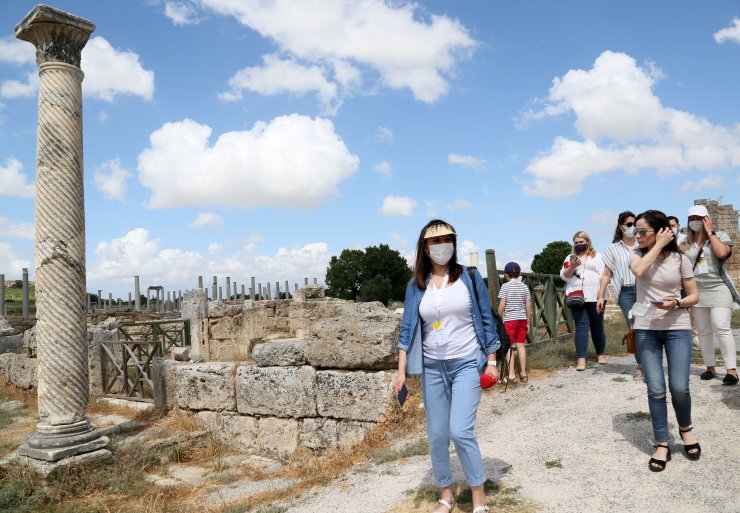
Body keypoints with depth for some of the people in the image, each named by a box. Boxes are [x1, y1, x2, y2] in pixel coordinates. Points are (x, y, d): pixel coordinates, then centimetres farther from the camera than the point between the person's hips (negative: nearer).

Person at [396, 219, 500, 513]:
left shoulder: (469, 277, -2)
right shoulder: (416, 285, 3)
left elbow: (485, 319, 2)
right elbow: (408, 329, 2)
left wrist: (491, 361, 0)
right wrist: (402, 370, -3)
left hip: (467, 363, -3)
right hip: (431, 367, 3)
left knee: (460, 431, -15)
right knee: (436, 435, 8)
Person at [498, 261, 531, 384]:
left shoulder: (505, 286, -6)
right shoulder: (524, 287, 6)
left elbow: (502, 306, -10)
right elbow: (528, 306, 5)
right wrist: (528, 323, 13)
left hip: (509, 319, -4)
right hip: (522, 319, 4)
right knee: (520, 345, 9)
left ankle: (511, 374, -2)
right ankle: (523, 373, 13)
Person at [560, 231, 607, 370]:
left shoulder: (597, 256, 9)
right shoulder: (570, 258, 14)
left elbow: (603, 275, 3)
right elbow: (564, 276, 5)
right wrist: (572, 267, -13)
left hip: (595, 297, 0)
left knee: (597, 326, 9)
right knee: (581, 326, -5)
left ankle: (601, 354, 26)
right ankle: (581, 359, -9)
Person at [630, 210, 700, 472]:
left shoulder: (680, 259, -1)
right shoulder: (638, 254, 2)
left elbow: (694, 295, 3)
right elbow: (639, 271, -23)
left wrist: (677, 303, -17)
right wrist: (658, 245, -16)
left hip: (677, 328, -1)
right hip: (645, 329, 1)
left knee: (679, 387, -6)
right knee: (656, 389, -2)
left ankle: (685, 428, 25)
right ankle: (662, 444, 11)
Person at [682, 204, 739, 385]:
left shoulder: (720, 235, 0)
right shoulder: (686, 242, 9)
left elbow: (722, 253, -21)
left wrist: (710, 232, -12)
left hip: (718, 289, -4)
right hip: (696, 292, 4)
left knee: (721, 328, -13)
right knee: (703, 331, 7)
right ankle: (710, 367, 16)